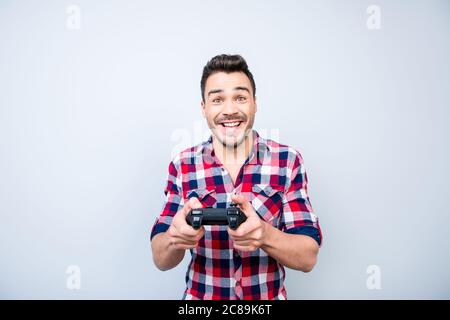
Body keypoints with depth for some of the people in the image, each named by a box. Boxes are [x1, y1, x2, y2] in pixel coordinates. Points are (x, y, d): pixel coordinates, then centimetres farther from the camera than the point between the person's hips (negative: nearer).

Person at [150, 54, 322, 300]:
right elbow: (161, 260, -9)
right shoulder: (182, 165, -11)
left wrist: (265, 235, -33)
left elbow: (308, 257, -14)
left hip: (268, 298, 0)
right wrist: (174, 238, -31)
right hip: (200, 296, 1)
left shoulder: (288, 160, -13)